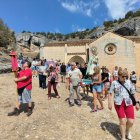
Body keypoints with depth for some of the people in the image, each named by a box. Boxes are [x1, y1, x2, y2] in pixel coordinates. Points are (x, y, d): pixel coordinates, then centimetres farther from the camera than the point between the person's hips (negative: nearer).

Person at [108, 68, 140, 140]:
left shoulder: (129, 82, 6)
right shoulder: (114, 83, -1)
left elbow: (134, 93, 11)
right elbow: (111, 93, -4)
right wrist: (110, 103, -12)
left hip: (128, 103, 2)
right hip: (118, 104, -2)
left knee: (131, 121, 0)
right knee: (122, 121, -3)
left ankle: (127, 132, 35)